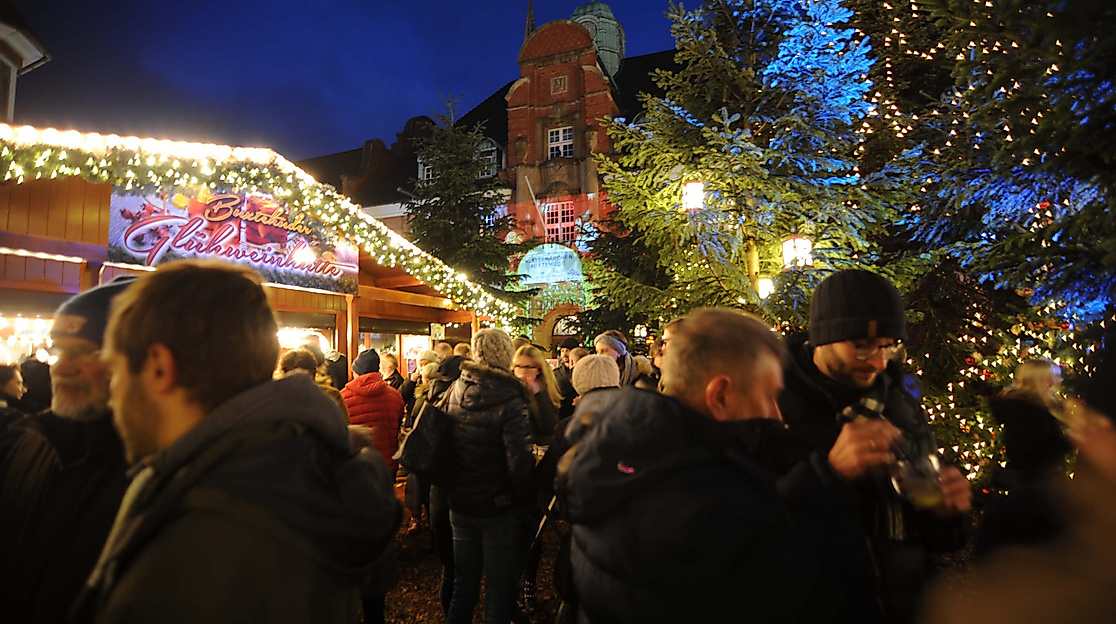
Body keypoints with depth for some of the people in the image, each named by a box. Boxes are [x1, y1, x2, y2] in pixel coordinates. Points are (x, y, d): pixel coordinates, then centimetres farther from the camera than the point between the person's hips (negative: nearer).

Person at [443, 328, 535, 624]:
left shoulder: (454, 392, -4)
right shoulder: (509, 400, -21)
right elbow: (520, 463, -24)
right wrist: (527, 500, -9)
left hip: (460, 506, 5)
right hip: (499, 508, -5)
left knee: (463, 583, 23)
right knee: (499, 590, 13)